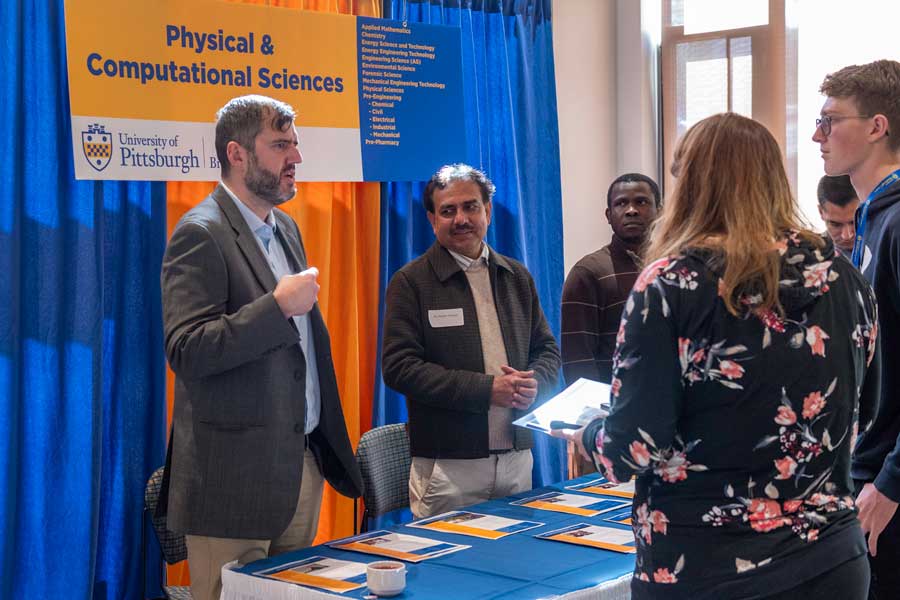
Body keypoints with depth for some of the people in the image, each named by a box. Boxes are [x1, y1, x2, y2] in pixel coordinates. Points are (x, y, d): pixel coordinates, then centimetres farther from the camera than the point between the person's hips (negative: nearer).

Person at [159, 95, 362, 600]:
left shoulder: (285, 228, 14)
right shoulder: (201, 235, -13)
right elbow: (186, 352, -22)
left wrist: (328, 445, 18)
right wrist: (278, 306, -23)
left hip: (304, 460, 8)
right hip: (238, 475, -8)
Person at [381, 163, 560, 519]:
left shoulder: (516, 276, 13)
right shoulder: (411, 282, -3)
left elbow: (547, 350, 18)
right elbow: (399, 367, -11)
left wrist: (534, 383, -6)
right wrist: (486, 389, -16)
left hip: (517, 459, 5)